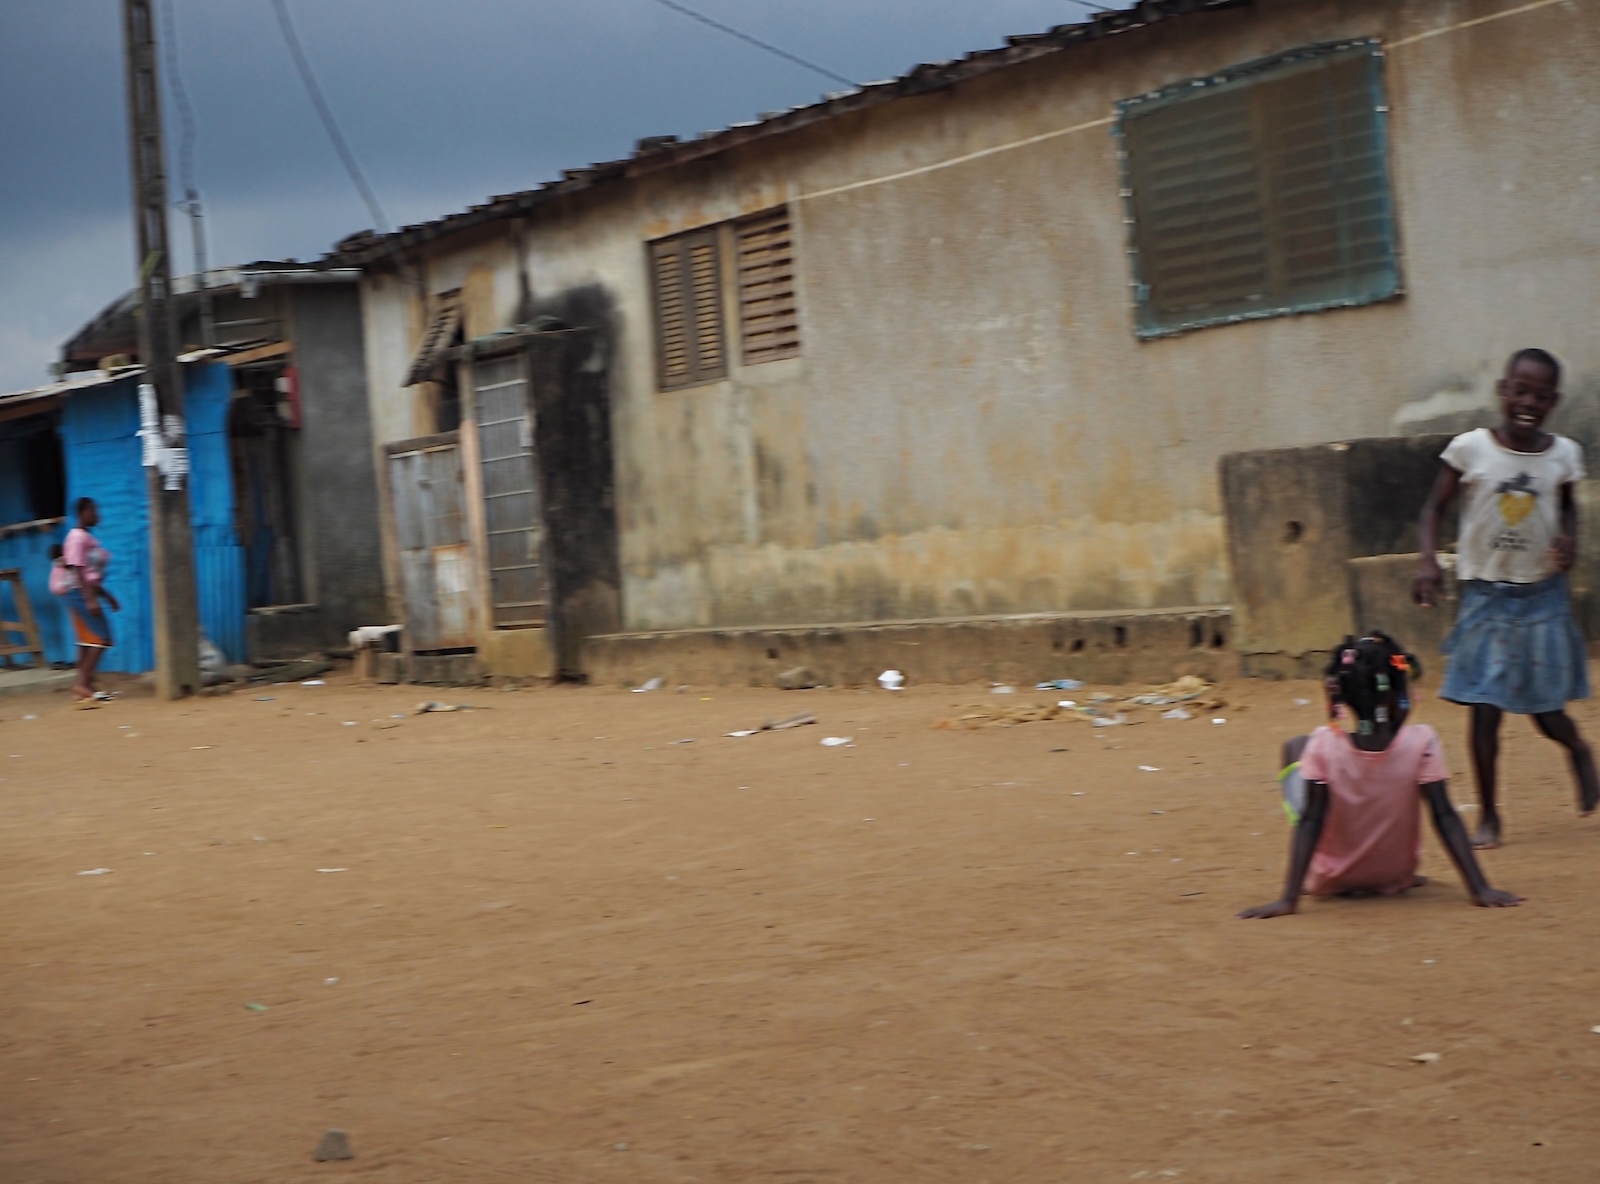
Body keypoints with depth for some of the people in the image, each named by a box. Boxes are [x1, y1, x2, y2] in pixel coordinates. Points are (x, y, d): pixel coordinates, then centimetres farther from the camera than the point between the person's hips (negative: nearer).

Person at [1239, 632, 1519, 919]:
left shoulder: (1323, 746, -24)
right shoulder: (1421, 743, -22)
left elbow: (1310, 822, -23)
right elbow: (1445, 818, -21)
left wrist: (1288, 900, -21)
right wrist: (1480, 889, -17)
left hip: (1329, 881, -1)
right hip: (1396, 880, 1)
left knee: (1295, 748, 14)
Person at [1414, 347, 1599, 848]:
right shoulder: (1469, 448, -8)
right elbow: (1434, 508, 0)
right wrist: (1428, 561, -15)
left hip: (1543, 596, 1)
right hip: (1486, 595, -1)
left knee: (1545, 710, 5)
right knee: (1484, 707, -3)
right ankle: (1489, 814, 10)